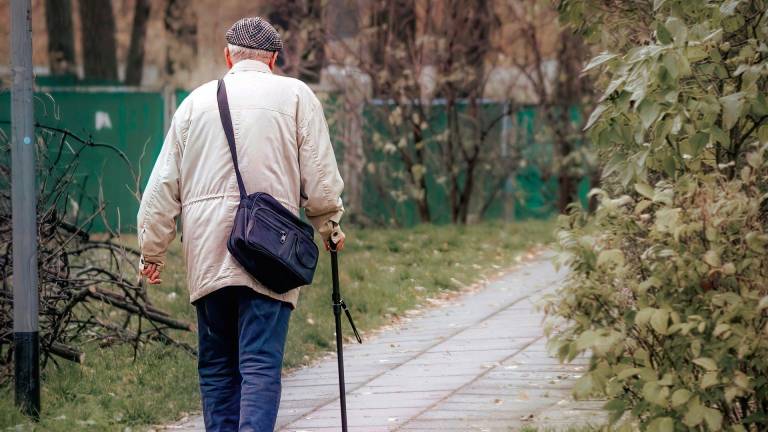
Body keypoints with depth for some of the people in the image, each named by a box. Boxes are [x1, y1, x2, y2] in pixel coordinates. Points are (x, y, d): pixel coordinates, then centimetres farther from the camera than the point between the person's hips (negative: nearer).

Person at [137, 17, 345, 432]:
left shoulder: (197, 100, 13)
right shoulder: (296, 96, 5)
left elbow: (163, 184, 13)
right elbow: (321, 178, 2)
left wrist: (152, 250, 19)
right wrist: (330, 227, 18)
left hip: (206, 256, 3)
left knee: (216, 366, 12)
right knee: (261, 364, -9)